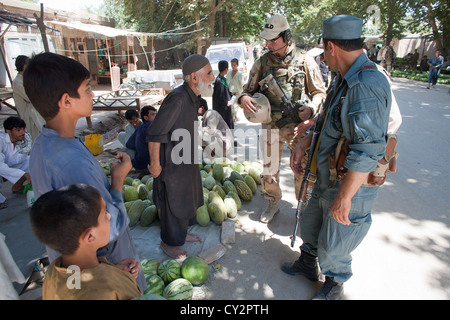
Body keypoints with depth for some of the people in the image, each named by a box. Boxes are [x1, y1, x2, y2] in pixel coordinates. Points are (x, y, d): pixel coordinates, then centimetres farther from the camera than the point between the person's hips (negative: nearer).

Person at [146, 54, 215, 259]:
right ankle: (168, 243, 31)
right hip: (172, 165, -9)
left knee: (187, 200, 23)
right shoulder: (177, 98, -26)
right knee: (173, 204, 8)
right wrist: (155, 164, -19)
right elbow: (154, 134, -25)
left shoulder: (192, 98, 4)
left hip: (187, 162, 9)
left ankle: (181, 233, 46)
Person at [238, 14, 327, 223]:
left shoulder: (305, 61, -3)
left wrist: (311, 108, -17)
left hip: (298, 126, -1)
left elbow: (320, 92, 3)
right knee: (269, 170, 11)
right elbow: (249, 89, 8)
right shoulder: (262, 63, 2)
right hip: (271, 126, 2)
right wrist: (243, 97, -15)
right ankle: (273, 203, 35)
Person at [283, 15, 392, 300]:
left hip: (350, 187, -9)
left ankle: (334, 288, 41)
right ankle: (307, 265, 52)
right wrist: (304, 145, 12)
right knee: (310, 223, 25)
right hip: (327, 180, 9)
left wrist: (344, 198, -27)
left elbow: (367, 151, -31)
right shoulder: (345, 79, 6)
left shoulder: (366, 85, -27)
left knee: (332, 248, 11)